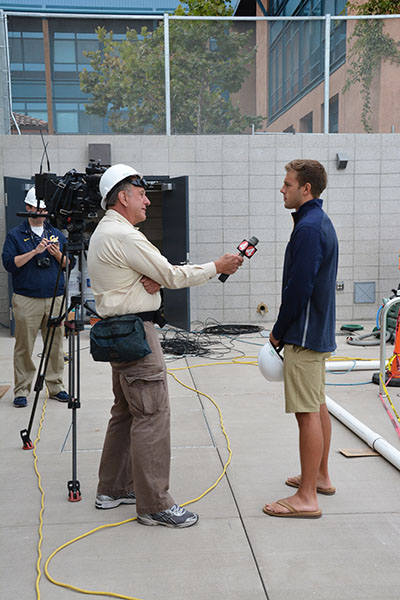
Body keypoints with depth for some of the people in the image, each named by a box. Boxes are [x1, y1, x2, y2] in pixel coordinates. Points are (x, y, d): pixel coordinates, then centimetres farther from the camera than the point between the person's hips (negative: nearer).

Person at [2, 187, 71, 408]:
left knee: (55, 345, 6)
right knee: (24, 346, 0)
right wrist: (35, 252, -14)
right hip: (26, 299, -3)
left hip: (55, 298, 3)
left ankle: (55, 387, 16)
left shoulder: (57, 234, 15)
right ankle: (21, 391, 9)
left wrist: (58, 254, -8)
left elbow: (69, 263, 12)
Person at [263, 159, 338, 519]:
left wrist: (278, 332, -9)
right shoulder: (321, 222, 15)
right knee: (318, 406, 18)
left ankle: (306, 498, 3)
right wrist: (283, 329, 16)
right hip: (320, 332, 11)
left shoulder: (308, 228, -18)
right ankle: (320, 476, 32)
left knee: (308, 413, -5)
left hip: (305, 335, -11)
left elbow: (298, 288, -22)